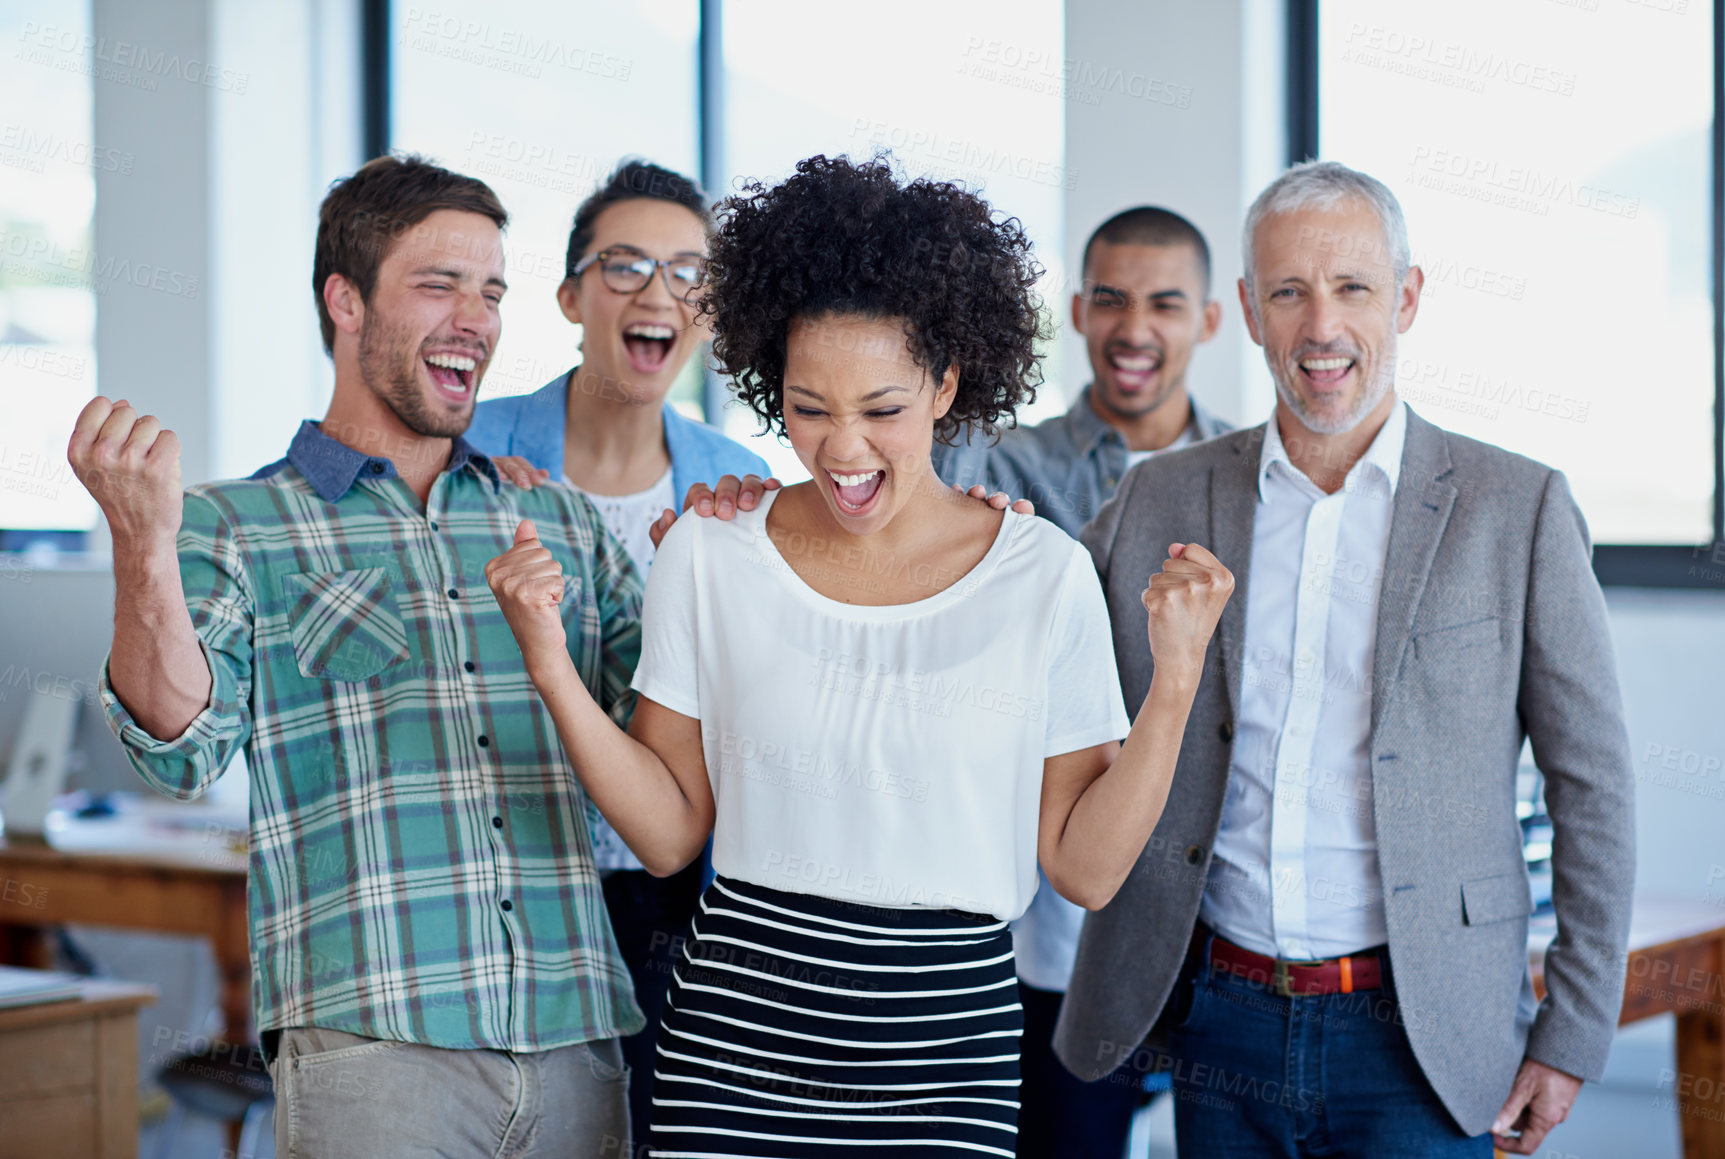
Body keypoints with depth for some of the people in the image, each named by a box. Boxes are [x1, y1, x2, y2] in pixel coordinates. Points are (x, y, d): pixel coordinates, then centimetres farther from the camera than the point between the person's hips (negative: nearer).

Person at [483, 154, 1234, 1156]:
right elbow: (671, 832, 3)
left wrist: (1177, 681, -11)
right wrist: (552, 668, -7)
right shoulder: (708, 557, 1)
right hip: (736, 1031, 1)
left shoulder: (1046, 576, -2)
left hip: (950, 1033, 0)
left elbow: (1086, 867, -1)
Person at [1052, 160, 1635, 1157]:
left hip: (1419, 1039, -3)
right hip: (1224, 1023, 3)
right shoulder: (1162, 500, 5)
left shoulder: (1517, 509, -2)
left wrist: (1572, 1037, -2)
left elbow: (1593, 788, 0)